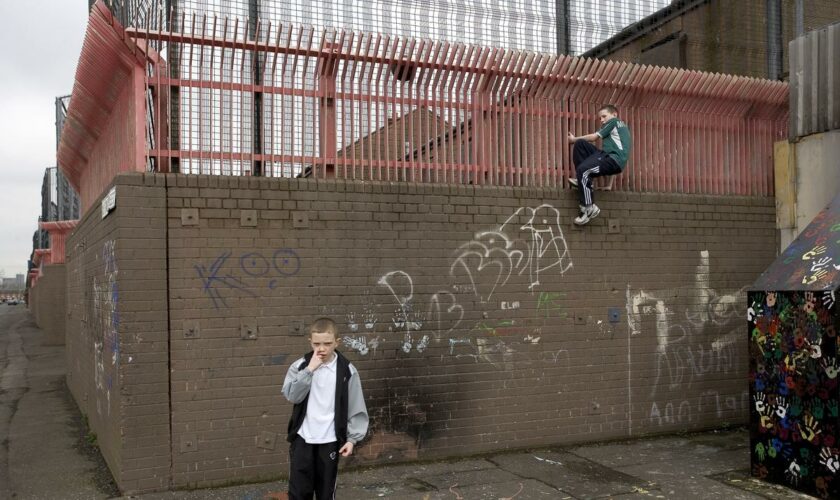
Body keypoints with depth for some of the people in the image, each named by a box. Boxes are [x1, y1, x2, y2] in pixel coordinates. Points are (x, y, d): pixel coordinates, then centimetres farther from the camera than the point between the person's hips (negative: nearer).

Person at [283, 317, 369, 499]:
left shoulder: (347, 370, -5)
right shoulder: (300, 366, -3)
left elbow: (356, 407, -2)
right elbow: (291, 395, -16)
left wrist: (352, 437, -6)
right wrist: (309, 369, -21)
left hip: (330, 440, 0)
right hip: (302, 438, 1)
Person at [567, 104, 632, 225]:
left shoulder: (613, 121, 7)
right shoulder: (620, 125, 33)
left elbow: (594, 137, 7)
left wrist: (574, 139, 19)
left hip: (614, 160, -10)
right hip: (610, 157, 10)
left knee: (582, 169, -28)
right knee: (580, 144, 5)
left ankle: (589, 208, -28)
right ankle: (582, 179, -2)